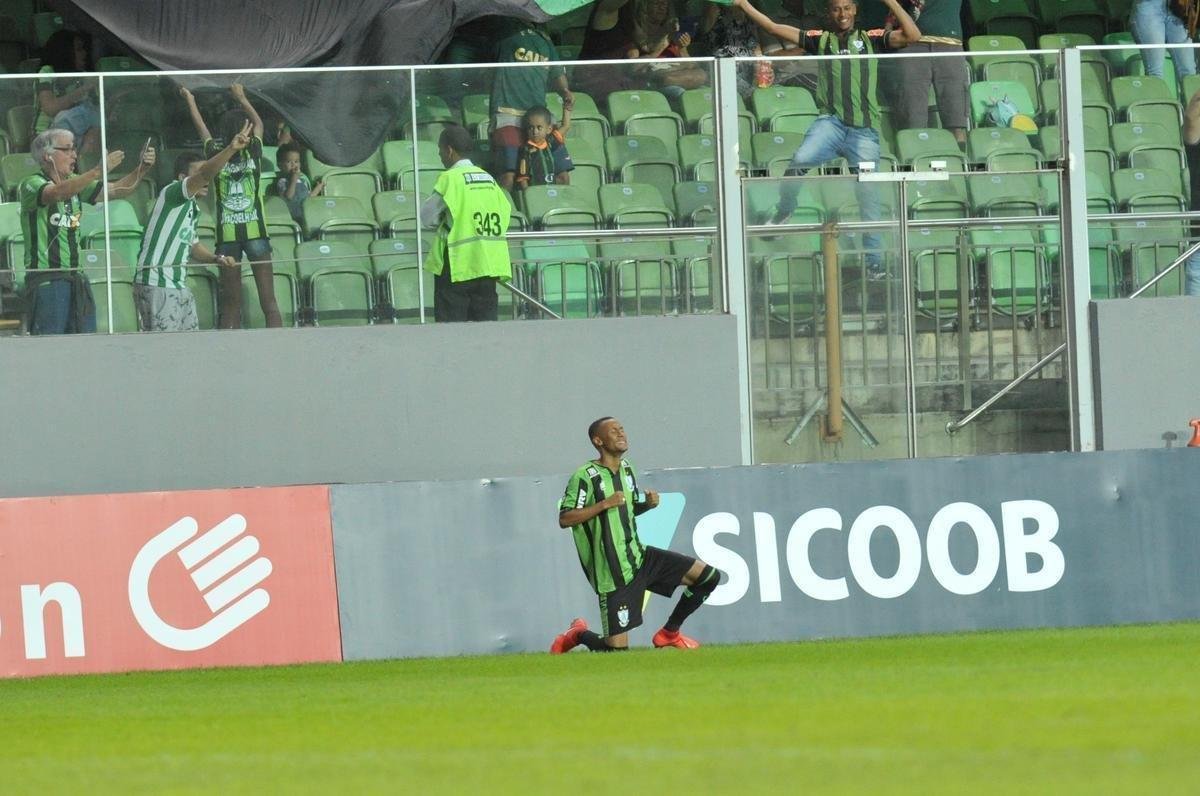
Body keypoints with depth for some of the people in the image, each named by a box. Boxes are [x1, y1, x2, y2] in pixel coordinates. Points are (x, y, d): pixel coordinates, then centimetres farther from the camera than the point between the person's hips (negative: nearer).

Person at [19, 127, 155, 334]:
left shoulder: (74, 182, 16)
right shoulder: (32, 185, -7)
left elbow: (116, 190, 11)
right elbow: (57, 193, -29)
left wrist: (142, 169, -7)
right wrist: (98, 172, -38)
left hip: (76, 279, 7)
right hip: (45, 280, -7)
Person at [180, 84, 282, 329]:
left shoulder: (216, 155, 2)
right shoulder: (253, 152, 0)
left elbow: (202, 129, 23)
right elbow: (259, 123, 21)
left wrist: (190, 101, 41)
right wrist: (241, 98, 38)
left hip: (226, 235, 1)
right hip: (255, 232, -1)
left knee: (230, 307, 4)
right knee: (268, 302, -3)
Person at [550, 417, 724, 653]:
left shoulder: (626, 469, 9)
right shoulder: (585, 477, -15)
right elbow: (564, 519, -19)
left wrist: (648, 503, 0)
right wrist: (605, 504, -25)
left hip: (638, 557, 7)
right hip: (613, 575, -7)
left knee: (708, 577, -1)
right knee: (617, 649, -7)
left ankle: (669, 633, 14)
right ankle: (578, 635, 25)